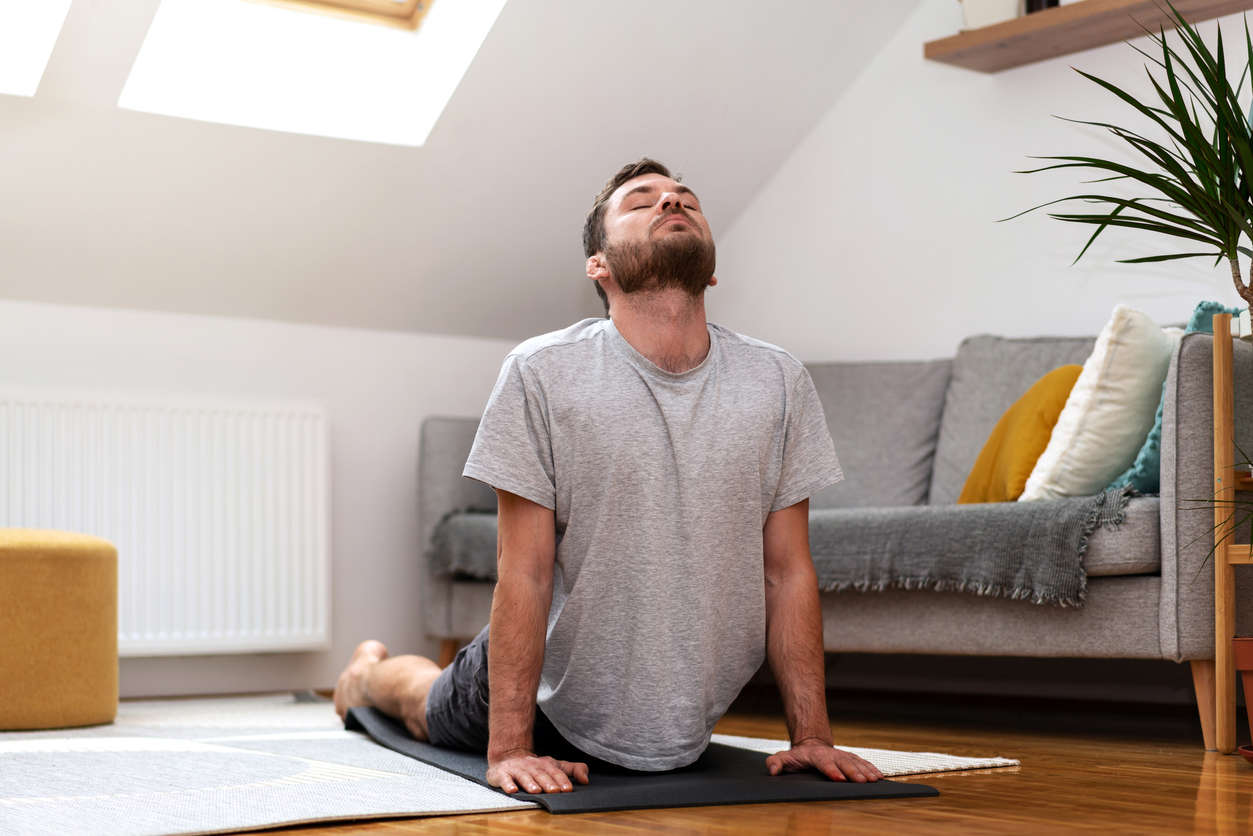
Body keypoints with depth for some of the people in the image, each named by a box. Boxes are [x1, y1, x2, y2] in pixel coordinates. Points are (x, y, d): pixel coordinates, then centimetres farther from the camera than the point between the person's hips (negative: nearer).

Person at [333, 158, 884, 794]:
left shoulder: (779, 383, -12)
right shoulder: (542, 373, -20)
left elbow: (788, 573, -7)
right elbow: (525, 574, -20)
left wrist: (811, 736, -10)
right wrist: (510, 747, -22)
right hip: (555, 707, -2)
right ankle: (367, 673, 56)